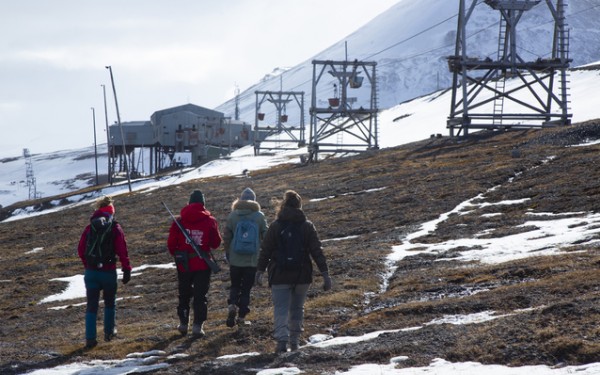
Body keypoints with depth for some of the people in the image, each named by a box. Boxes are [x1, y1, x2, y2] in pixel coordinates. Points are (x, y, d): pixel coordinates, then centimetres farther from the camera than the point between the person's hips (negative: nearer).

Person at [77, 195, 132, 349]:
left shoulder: (89, 228, 2)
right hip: (109, 271, -1)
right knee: (110, 302, 21)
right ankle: (109, 332, 31)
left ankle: (90, 338, -2)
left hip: (91, 271, 1)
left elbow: (81, 250, 6)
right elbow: (122, 251, -8)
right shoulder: (115, 228, -5)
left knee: (91, 305, 5)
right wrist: (127, 270, -1)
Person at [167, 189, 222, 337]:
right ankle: (198, 325, -2)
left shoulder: (180, 221, -6)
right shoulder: (209, 221, -8)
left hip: (184, 264, 1)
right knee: (201, 296, 5)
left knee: (184, 294, 18)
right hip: (202, 264, -1)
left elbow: (171, 243, -6)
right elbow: (216, 243, -2)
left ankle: (183, 323, 22)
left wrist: (176, 255, 12)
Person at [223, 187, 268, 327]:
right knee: (246, 288, 8)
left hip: (235, 259, 0)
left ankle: (232, 305, -11)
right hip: (252, 260, 0)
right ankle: (241, 315, 5)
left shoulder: (233, 216, -2)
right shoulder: (259, 216, -2)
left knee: (235, 285, 14)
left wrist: (227, 253, 15)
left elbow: (226, 236, 3)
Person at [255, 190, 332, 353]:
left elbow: (265, 251, -3)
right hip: (302, 276, 2)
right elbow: (317, 252, -2)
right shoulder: (307, 226, 1)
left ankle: (282, 339, -23)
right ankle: (294, 340, 22)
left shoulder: (275, 226, -3)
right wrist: (325, 274, -2)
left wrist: (260, 272, 5)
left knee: (281, 309, -4)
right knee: (297, 308, 18)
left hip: (279, 276, -2)